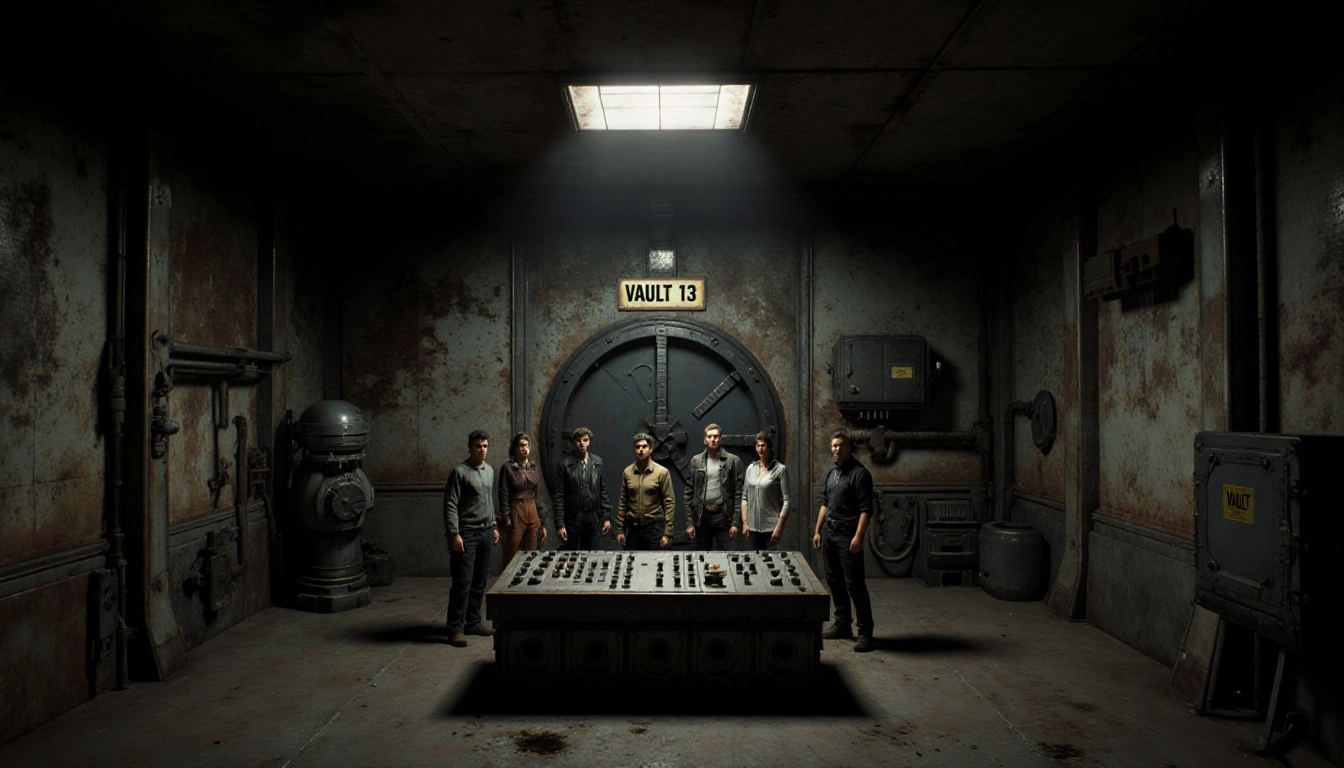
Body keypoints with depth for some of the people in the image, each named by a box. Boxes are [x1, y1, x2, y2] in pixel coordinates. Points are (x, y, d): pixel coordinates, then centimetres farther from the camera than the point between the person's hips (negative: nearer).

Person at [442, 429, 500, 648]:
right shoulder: (460, 472, -9)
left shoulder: (490, 471, 13)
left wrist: (494, 527, 19)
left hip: (485, 533, 7)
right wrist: (454, 534, -18)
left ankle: (473, 622, 20)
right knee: (462, 584, -7)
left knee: (479, 583, 10)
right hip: (466, 534, -7)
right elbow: (450, 505, -13)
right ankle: (455, 629, 0)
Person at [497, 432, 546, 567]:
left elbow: (537, 493, 12)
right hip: (516, 512, -5)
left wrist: (539, 516, 10)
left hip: (532, 512, 5)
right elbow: (504, 495, -8)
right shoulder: (508, 468, -7)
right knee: (511, 556, 0)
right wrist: (506, 518, -12)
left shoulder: (533, 467, 9)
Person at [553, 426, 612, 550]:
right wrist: (560, 524, -8)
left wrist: (607, 517, 3)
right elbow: (559, 496, -5)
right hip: (572, 518, -2)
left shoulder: (597, 462, 5)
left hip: (594, 518, 3)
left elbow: (603, 492, 7)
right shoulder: (565, 464, -4)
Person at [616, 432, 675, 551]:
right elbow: (622, 502, 8)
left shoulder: (662, 472, -5)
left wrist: (667, 533, -11)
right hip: (632, 527, 3)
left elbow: (669, 502, -6)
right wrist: (619, 530, 4)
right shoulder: (627, 472, 3)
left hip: (654, 527, -2)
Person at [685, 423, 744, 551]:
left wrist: (735, 522, -9)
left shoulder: (732, 461, 1)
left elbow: (738, 493, -2)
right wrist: (689, 523, 1)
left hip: (723, 516, -2)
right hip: (701, 516, 2)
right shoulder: (696, 461, 8)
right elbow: (689, 493, 7)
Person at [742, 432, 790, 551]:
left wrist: (779, 527, -14)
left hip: (771, 527, -4)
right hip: (753, 527, 4)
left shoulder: (780, 470, -4)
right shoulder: (751, 469, 10)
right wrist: (744, 523, 4)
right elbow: (745, 498, 12)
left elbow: (786, 501, -7)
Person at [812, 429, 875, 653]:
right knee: (834, 581, 14)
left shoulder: (859, 473, -11)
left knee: (854, 584, -7)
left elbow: (866, 508, -15)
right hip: (829, 533, 8)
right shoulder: (831, 473, 14)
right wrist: (818, 530, 16)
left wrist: (858, 536, -22)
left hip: (848, 535, -8)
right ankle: (842, 624, 26)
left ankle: (865, 632, -1)